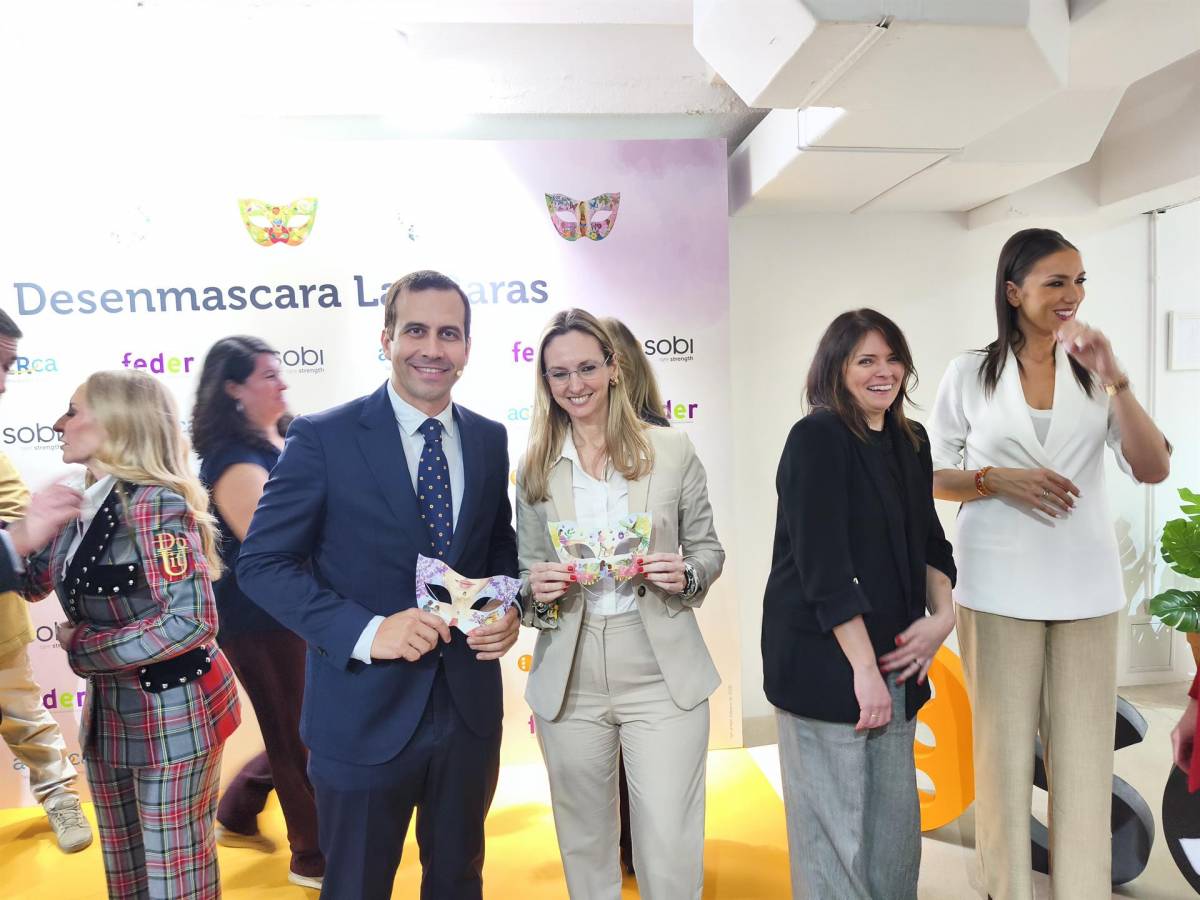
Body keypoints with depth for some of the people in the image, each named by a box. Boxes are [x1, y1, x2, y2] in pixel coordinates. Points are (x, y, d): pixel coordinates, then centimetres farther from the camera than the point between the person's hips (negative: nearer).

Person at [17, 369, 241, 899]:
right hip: (109, 711, 9)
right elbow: (31, 581, 16)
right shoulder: (85, 507, 4)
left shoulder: (154, 504, -22)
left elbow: (191, 622, -27)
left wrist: (82, 647, -16)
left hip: (171, 713, -8)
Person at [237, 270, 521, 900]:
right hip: (364, 713, -3)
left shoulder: (489, 439, 3)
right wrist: (364, 631, -24)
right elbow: (261, 563, -12)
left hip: (470, 706, 4)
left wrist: (508, 612, -8)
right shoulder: (323, 438, -11)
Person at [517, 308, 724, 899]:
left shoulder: (672, 451, 0)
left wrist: (685, 575, -14)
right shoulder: (535, 469, 4)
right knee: (585, 851, 17)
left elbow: (708, 550, 7)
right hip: (570, 683, 2)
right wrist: (538, 592, -12)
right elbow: (527, 569, 10)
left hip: (663, 678, -2)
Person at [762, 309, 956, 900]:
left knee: (896, 821, 16)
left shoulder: (910, 442, 11)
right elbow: (822, 566, -18)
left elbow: (928, 541, 17)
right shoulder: (817, 439, -12)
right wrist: (863, 666, -17)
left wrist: (943, 614, 0)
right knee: (835, 825, 3)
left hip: (894, 656, 7)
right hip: (823, 659, -7)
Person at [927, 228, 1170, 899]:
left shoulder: (1094, 371, 6)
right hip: (1000, 585, -2)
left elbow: (1153, 469, -3)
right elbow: (934, 477, 4)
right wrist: (998, 479, -14)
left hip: (1088, 586, 2)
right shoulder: (970, 374, 1)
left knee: (1086, 754, 5)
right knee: (1004, 746, 6)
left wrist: (1115, 381, -12)